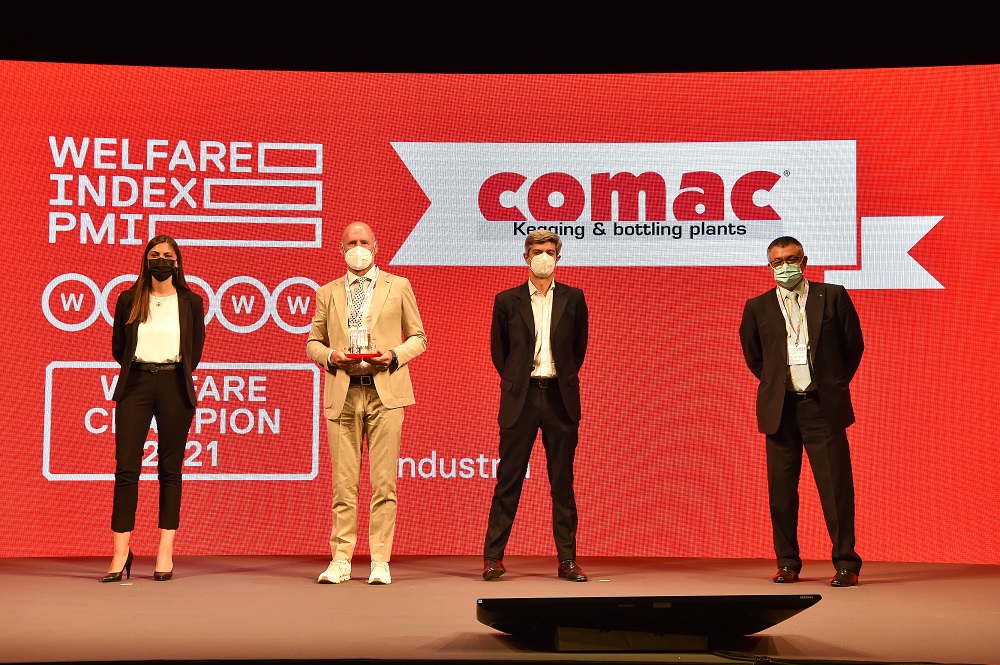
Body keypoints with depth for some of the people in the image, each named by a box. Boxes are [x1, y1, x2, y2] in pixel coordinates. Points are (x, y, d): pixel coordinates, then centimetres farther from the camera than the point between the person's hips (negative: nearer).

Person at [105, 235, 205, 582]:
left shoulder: (191, 302, 7)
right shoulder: (128, 300, 8)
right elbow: (118, 347, 14)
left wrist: (174, 374, 11)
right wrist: (140, 371, 13)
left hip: (174, 385, 0)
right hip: (136, 383, 0)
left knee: (170, 469, 3)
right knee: (126, 466, -6)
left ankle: (166, 553, 6)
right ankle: (121, 553, -3)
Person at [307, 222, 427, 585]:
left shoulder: (398, 287, 12)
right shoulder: (327, 293, 16)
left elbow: (418, 337, 12)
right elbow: (313, 342, 18)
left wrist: (395, 355, -7)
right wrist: (330, 356, -4)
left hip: (385, 391, -1)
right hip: (342, 394, 1)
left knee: (384, 482, -3)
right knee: (343, 483, 1)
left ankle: (380, 562, 3)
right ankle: (341, 561, 7)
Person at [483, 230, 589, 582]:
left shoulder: (573, 298, 7)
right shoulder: (507, 300, 5)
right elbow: (498, 349, 13)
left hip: (560, 397, 1)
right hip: (521, 397, -1)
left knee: (563, 481, 5)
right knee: (509, 478, 0)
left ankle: (567, 560, 9)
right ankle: (493, 557, 5)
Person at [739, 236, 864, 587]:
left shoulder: (833, 296, 2)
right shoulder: (758, 307, 6)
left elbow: (853, 344, 11)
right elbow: (752, 355, 20)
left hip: (823, 405, -2)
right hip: (780, 408, 2)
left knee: (836, 486, -4)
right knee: (781, 489, 4)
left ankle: (846, 563, 4)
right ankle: (787, 562, 16)